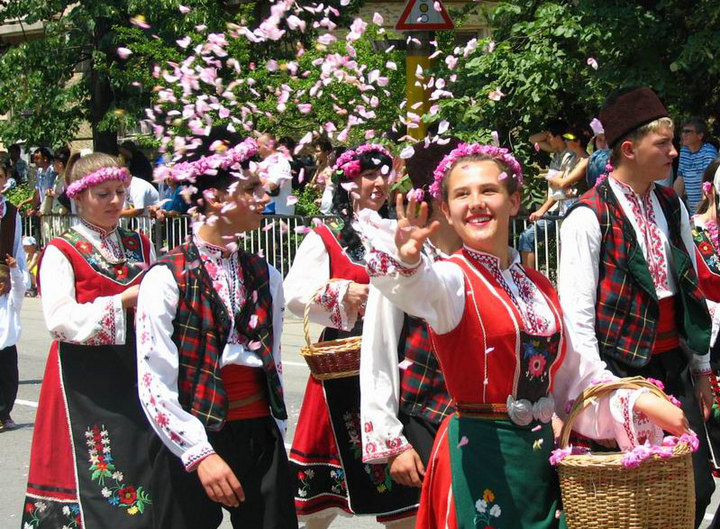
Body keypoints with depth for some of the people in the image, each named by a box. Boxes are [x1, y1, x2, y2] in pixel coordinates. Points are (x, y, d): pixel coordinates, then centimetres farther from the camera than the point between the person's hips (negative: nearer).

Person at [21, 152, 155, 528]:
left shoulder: (140, 246, 12)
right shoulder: (62, 252, -3)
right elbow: (60, 320, -14)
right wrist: (122, 302, -18)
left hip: (134, 371, 5)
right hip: (85, 378, -5)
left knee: (140, 464, 6)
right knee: (92, 473, -5)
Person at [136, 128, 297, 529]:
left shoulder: (264, 275, 8)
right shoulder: (167, 279, -9)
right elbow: (155, 383, -13)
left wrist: (277, 436, 14)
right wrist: (199, 454, -17)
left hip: (260, 437, 5)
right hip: (190, 444, -5)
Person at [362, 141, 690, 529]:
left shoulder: (539, 288, 11)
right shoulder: (454, 278, -9)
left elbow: (574, 375, 19)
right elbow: (423, 288, -34)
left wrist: (636, 401, 8)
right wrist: (407, 260, -56)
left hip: (540, 453, 6)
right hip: (480, 457, -6)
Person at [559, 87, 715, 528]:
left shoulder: (672, 206, 10)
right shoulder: (589, 216, -11)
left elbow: (691, 289, 16)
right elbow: (577, 310, -13)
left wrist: (701, 366, 17)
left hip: (673, 366, 6)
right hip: (621, 369, -6)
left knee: (698, 488, 6)